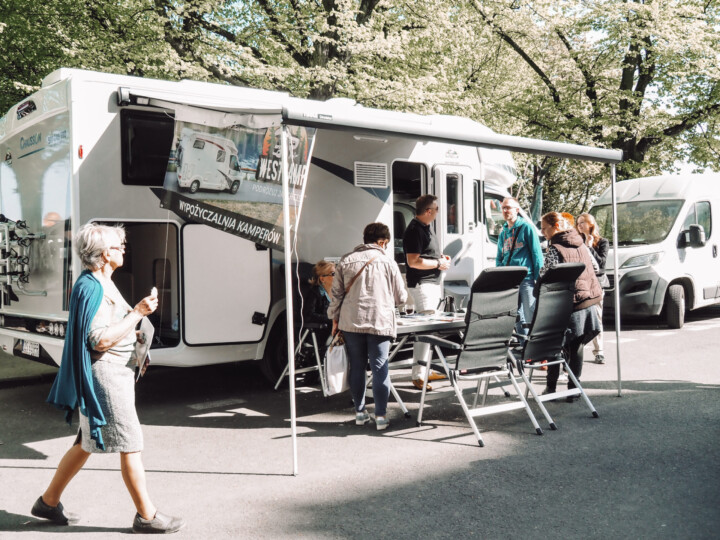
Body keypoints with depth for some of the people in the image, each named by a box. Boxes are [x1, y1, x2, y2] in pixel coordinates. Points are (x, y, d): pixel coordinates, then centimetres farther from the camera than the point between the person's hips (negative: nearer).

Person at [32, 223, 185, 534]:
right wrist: (138, 313, -21)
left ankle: (49, 502, 31)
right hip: (106, 375, -11)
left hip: (117, 373, 11)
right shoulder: (92, 288, -18)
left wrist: (138, 312, 12)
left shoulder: (101, 284, 14)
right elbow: (100, 340, -24)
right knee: (131, 444, -3)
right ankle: (146, 516, 7)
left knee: (86, 444, 18)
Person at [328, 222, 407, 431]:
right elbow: (401, 297, 5)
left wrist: (335, 320, 17)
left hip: (351, 322, 2)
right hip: (380, 322, -2)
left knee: (356, 367, 11)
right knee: (380, 368, 2)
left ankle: (360, 412, 18)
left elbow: (337, 294, 8)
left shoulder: (346, 261, 7)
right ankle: (381, 415, 4)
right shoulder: (387, 261, 1)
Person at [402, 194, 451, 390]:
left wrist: (440, 257, 10)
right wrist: (439, 264, -14)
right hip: (421, 284, -10)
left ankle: (426, 370, 24)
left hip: (433, 282, 10)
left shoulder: (427, 227, 15)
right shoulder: (414, 230, -17)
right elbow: (413, 261, -23)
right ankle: (418, 376, -8)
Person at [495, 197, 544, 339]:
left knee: (531, 318, -7)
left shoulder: (526, 227, -1)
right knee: (517, 319, 9)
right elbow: (499, 258, 22)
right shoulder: (503, 233, 17)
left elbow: (536, 253, -5)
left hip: (527, 279, -6)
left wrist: (538, 278, -10)